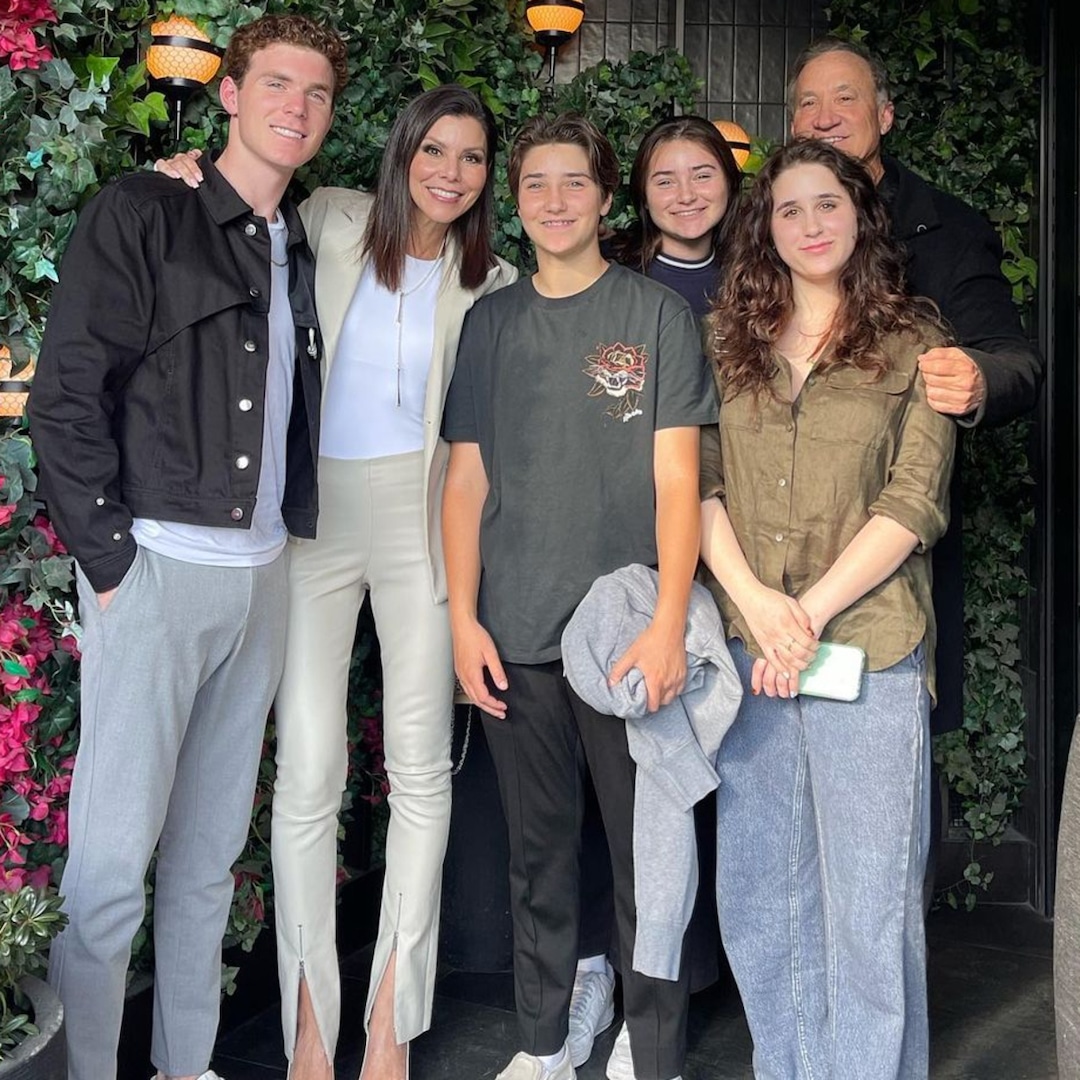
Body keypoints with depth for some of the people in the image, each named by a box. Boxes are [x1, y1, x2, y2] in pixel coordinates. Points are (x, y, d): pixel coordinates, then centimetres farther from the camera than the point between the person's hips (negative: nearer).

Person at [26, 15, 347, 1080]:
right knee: (111, 858, -5)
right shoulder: (142, 213, -2)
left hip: (262, 573, 6)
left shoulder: (300, 251, 17)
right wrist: (111, 559, -12)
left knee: (211, 852, 13)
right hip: (156, 565, -6)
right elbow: (64, 395, -8)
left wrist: (294, 531, 7)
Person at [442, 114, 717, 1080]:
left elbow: (676, 479, -4)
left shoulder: (657, 316, 1)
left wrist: (668, 625, -14)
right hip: (516, 637, 3)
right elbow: (467, 479, 10)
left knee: (645, 854, 4)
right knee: (538, 853, 13)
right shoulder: (491, 322, 11)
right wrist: (464, 618, 2)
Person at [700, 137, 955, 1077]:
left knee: (870, 900, 2)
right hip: (751, 647, 3)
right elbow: (699, 483, 4)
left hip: (869, 648, -3)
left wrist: (810, 612, -13)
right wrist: (751, 597, -11)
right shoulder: (730, 341, 12)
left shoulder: (910, 344, 3)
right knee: (758, 894, 10)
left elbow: (913, 503, -5)